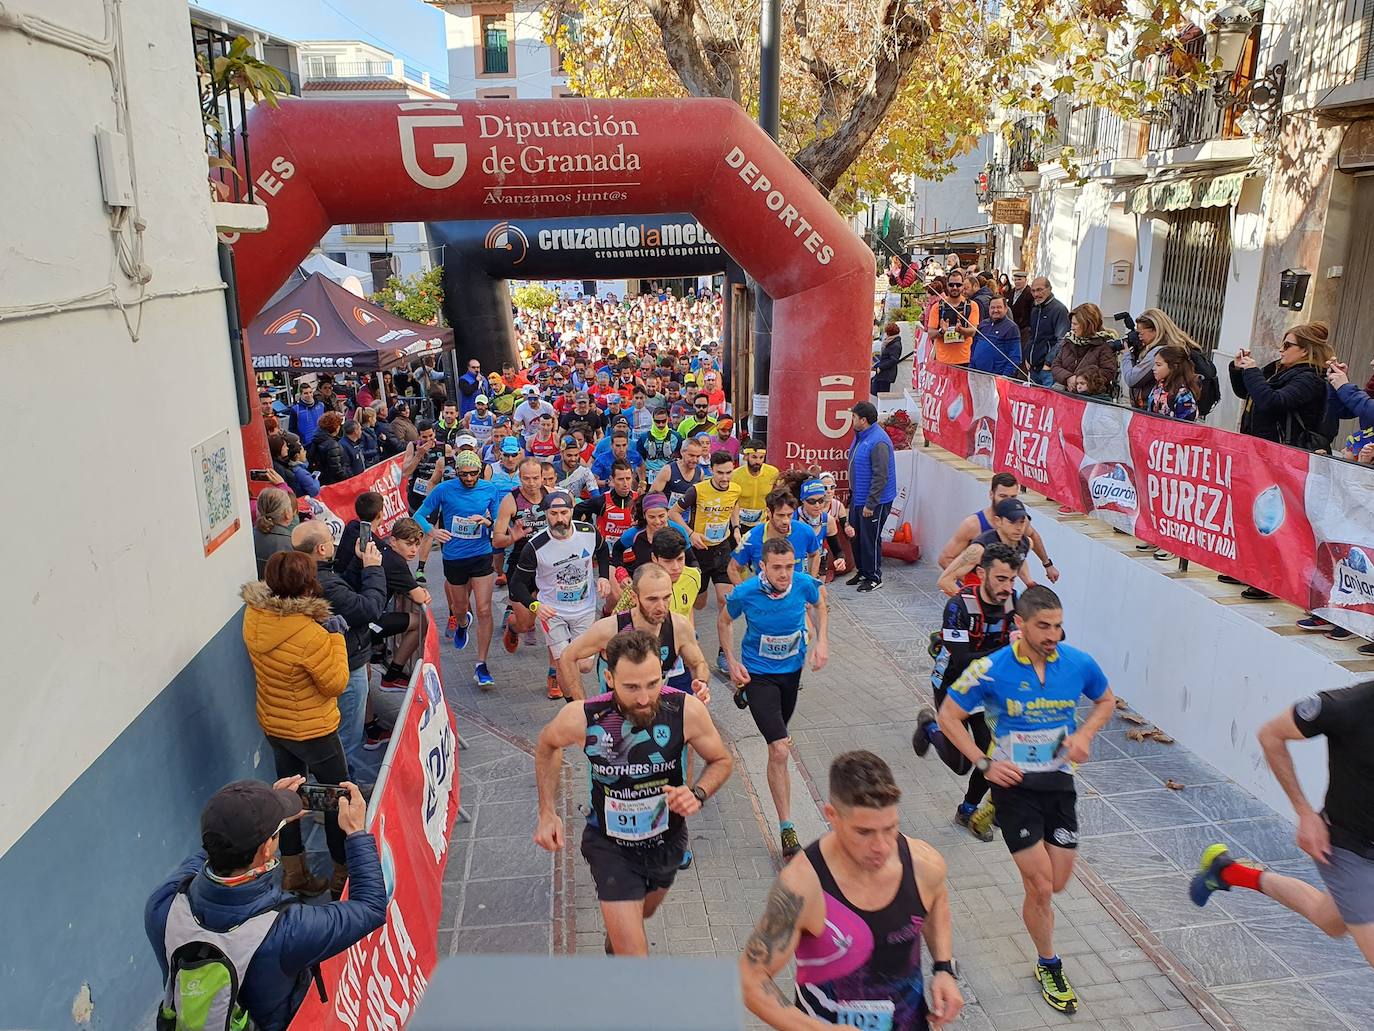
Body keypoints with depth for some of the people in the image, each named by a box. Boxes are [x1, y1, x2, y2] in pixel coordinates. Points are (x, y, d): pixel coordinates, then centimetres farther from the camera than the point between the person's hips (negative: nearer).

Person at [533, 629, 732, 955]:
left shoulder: (687, 711, -28)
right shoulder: (581, 718, -29)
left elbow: (721, 761, -8)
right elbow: (547, 745, -4)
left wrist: (698, 794, -28)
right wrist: (547, 813, -9)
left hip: (667, 841, 3)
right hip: (610, 845, -3)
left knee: (642, 914, 33)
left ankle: (614, 942, 67)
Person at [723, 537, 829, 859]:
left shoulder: (804, 584, -20)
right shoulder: (744, 593, -25)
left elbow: (819, 604, 6)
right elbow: (724, 621, -2)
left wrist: (822, 641, -5)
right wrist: (732, 662, -9)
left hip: (792, 669, 4)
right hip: (758, 673, -4)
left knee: (780, 733, 29)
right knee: (780, 750, -15)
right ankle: (786, 829, -4)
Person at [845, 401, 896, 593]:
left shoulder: (878, 442, -23)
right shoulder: (860, 436, 8)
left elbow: (880, 477, -25)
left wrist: (870, 504, -24)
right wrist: (853, 493, 21)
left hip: (875, 502, -10)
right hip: (858, 498, 10)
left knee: (870, 539, 0)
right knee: (855, 535, 17)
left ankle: (874, 578, 14)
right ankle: (862, 572, 31)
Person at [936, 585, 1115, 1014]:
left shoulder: (1079, 663, -9)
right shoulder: (992, 670, -19)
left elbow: (1106, 700, 12)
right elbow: (948, 715, -8)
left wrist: (1084, 734, -7)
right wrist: (984, 764, -15)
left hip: (1059, 782, 4)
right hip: (1014, 784, -4)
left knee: (1057, 883, 12)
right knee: (1041, 886, -2)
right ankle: (1049, 966, 23)